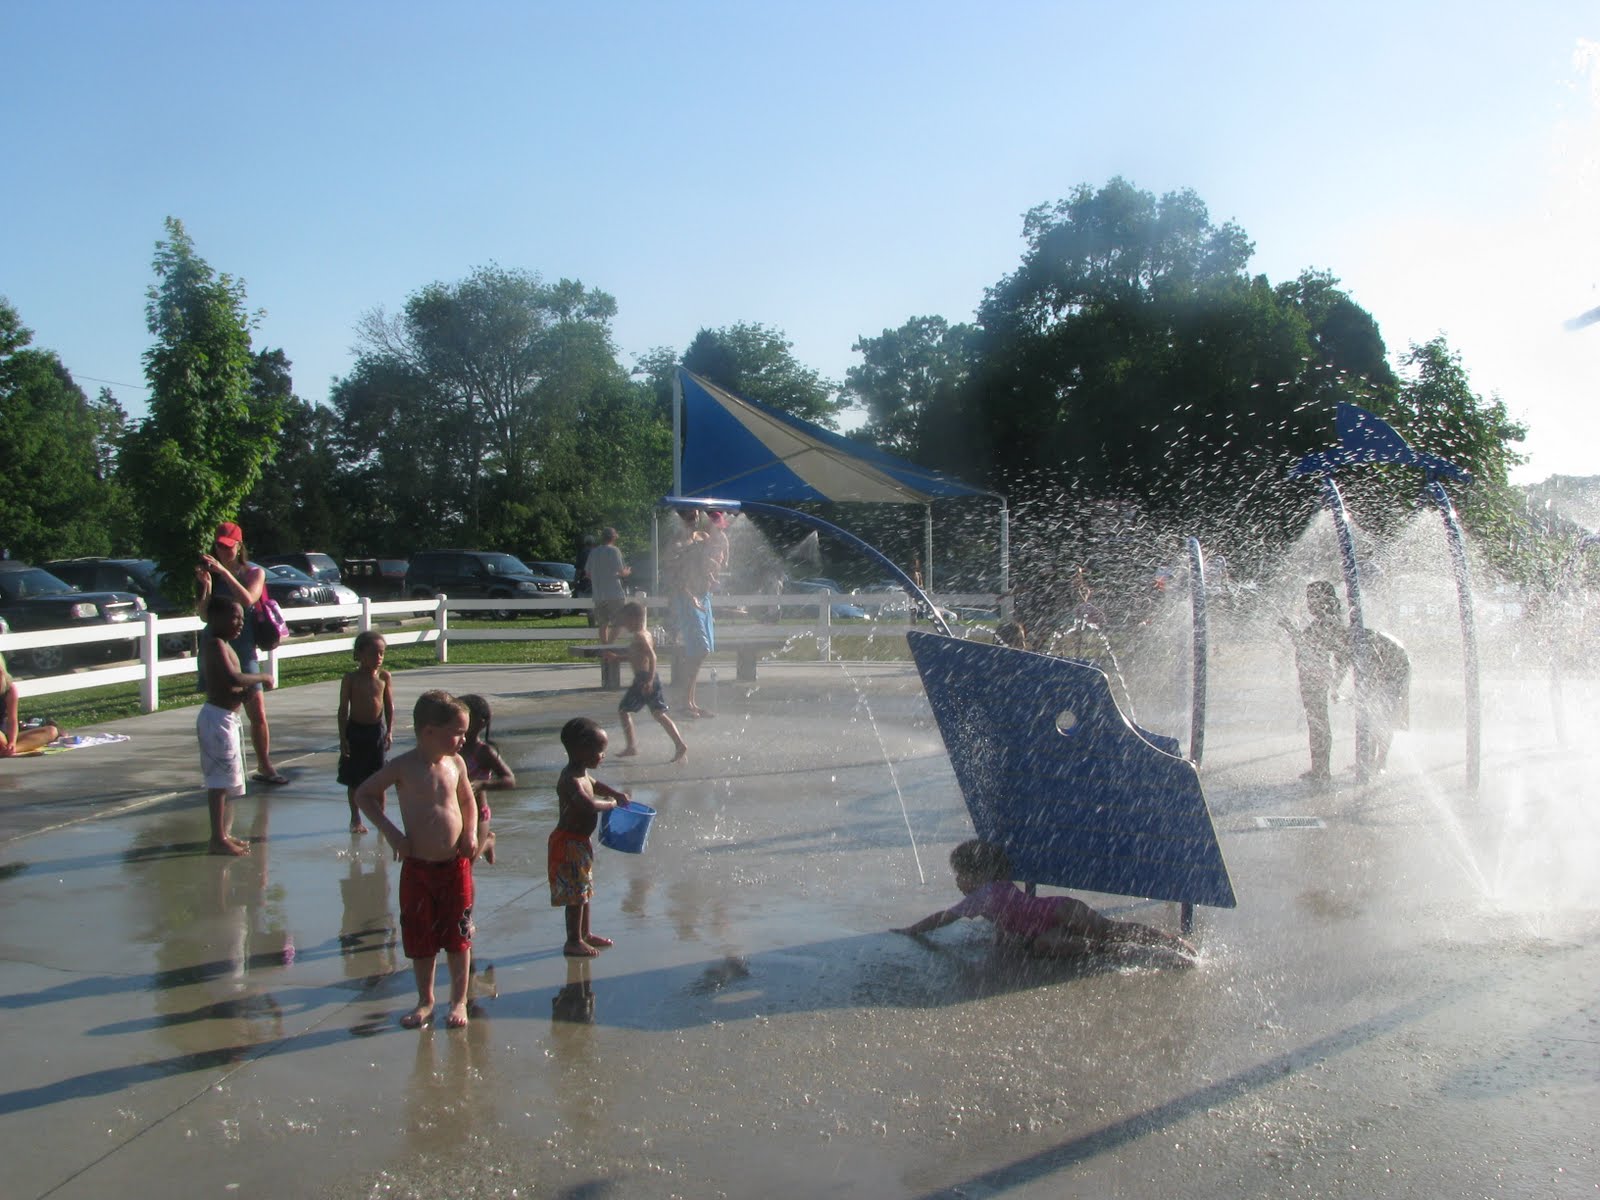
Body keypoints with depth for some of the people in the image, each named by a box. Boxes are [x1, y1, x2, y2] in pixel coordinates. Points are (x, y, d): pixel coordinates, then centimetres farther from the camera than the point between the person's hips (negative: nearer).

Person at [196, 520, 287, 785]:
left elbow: (248, 599, -18)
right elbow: (203, 614, -3)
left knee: (258, 713, 0)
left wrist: (223, 572, -23)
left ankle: (265, 767, 13)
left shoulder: (254, 572, 3)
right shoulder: (209, 573, 5)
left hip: (243, 651, 0)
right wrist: (206, 586, -17)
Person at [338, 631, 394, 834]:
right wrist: (343, 737, -7)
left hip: (377, 730, 1)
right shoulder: (350, 678, -7)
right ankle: (355, 819, 20)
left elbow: (390, 706, 3)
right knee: (353, 779, 7)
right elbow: (343, 708, -4)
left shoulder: (384, 677, -1)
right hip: (355, 731, -1)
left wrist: (389, 732, -4)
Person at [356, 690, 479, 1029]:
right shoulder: (403, 767, -11)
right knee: (420, 938, 9)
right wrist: (391, 832, -9)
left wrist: (471, 832, 0)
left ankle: (459, 1001, 23)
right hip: (418, 867, -2)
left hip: (455, 865, 2)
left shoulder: (455, 763, 0)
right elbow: (363, 794, -2)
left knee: (458, 937, 8)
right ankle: (425, 1001, 28)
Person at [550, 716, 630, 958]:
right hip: (569, 843, -10)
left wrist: (616, 793, 12)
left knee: (585, 890, 20)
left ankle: (585, 934, 33)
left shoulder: (582, 773, 6)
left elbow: (595, 784, 28)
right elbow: (589, 805, -40)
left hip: (580, 842, 10)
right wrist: (611, 803, -21)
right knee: (576, 894, -1)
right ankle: (573, 942, 10)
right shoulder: (571, 781, -26)